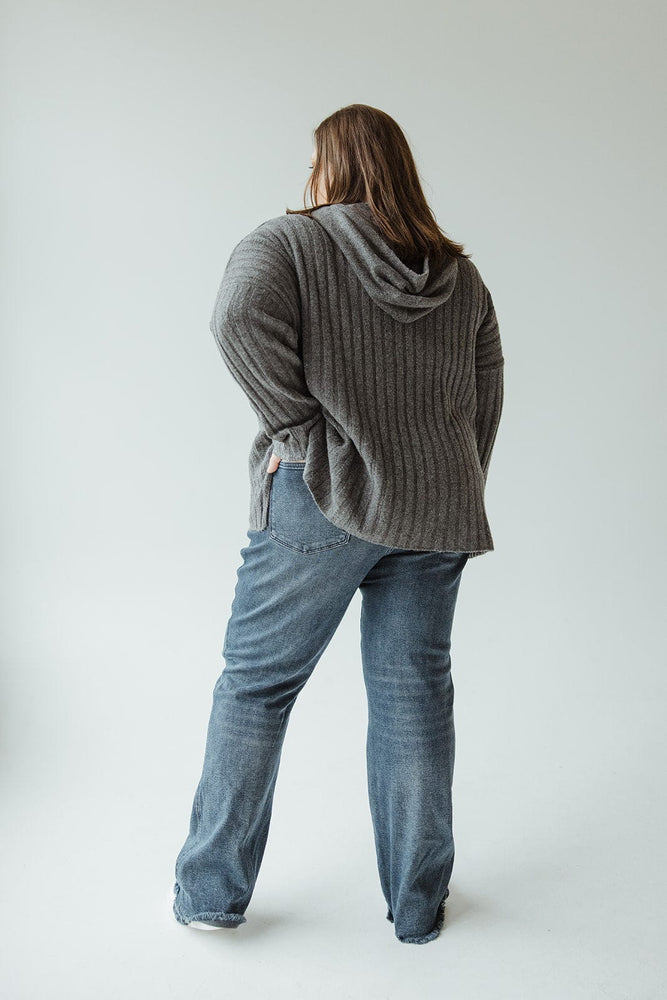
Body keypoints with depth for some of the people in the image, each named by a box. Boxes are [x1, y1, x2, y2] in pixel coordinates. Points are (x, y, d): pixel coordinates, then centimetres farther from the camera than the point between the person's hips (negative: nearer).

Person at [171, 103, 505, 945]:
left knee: (256, 685, 8)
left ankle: (210, 893, 18)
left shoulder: (287, 242, 1)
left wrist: (296, 429, -12)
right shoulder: (461, 275, 14)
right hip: (435, 512, 4)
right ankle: (419, 905, 21)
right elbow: (485, 399, 13)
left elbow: (240, 316, -20)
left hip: (322, 499, -4)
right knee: (414, 694, 10)